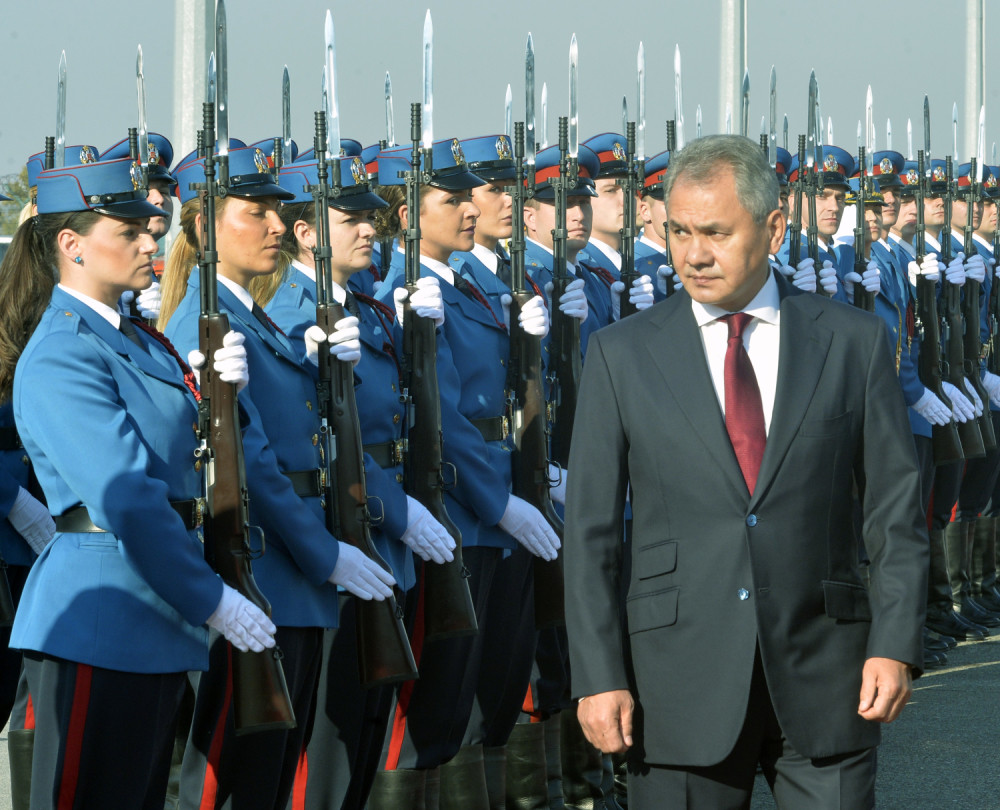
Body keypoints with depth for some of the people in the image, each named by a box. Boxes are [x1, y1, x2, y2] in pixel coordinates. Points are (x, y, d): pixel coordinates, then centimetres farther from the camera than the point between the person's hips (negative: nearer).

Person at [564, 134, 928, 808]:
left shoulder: (854, 342, 4)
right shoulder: (622, 354, 3)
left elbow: (896, 510, 4)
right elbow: (590, 529, 2)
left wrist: (896, 646, -6)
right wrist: (599, 675, -5)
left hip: (823, 677, 0)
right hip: (681, 680, 0)